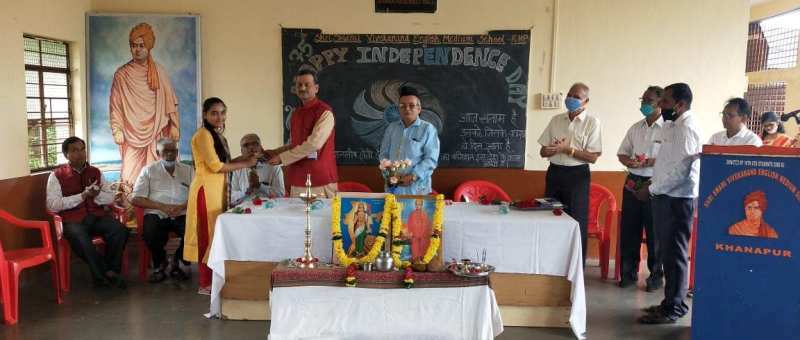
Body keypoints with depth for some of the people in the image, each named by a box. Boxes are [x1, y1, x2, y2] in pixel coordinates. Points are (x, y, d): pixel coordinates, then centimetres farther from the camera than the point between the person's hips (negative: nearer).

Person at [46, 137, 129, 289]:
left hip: (97, 216, 3)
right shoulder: (57, 175, 3)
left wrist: (97, 195, -12)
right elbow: (52, 205, -8)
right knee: (80, 240, -35)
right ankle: (105, 274, -12)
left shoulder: (95, 172, 14)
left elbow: (110, 198, 11)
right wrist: (82, 196, -15)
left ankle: (111, 270, -6)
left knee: (120, 230, -26)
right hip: (73, 219, -3)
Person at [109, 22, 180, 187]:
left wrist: (174, 126, 0)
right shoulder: (121, 74, 1)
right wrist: (117, 130, -4)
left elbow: (170, 100, 6)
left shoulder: (159, 71, 5)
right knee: (132, 174, -4)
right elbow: (115, 106, 3)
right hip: (132, 134, -1)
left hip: (156, 133, 1)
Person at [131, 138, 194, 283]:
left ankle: (176, 263, 1)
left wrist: (182, 206, -14)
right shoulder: (148, 170, 11)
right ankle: (159, 265, 1)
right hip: (156, 214, -1)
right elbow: (136, 199, 2)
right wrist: (162, 206, -12)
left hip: (181, 214, 1)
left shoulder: (188, 170, 16)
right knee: (150, 233, -33)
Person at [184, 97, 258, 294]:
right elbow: (215, 166, -17)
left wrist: (246, 157, 6)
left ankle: (212, 279, 19)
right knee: (208, 235, -4)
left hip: (218, 190, 9)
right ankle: (206, 284, 4)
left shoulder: (218, 136, 18)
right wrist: (246, 164, -11)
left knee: (217, 234, 11)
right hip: (206, 191, -9)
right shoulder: (203, 134, -11)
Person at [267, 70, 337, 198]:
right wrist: (274, 152, 9)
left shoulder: (325, 112, -10)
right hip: (297, 180, 7)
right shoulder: (295, 113, 14)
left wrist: (282, 157, -14)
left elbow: (314, 144, -19)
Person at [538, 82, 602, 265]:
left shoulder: (592, 122, -5)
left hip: (577, 175, -4)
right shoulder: (556, 120, 8)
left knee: (576, 224, 1)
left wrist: (567, 149, -17)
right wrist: (555, 148, -12)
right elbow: (543, 151, 8)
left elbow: (592, 157, -11)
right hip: (554, 173, 5)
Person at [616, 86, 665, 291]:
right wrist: (628, 161, -6)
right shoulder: (636, 128, 13)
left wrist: (650, 162, -22)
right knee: (628, 230, 8)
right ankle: (629, 272, 20)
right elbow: (622, 153, 15)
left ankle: (656, 275, 16)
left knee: (654, 233, 2)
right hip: (632, 182, 6)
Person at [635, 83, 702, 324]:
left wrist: (652, 189, -15)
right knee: (668, 253, 15)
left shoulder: (687, 128, -15)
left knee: (674, 254, -3)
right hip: (666, 197, 10)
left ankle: (673, 309, 6)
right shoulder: (673, 126, 15)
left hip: (677, 199, -10)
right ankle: (671, 302, 25)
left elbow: (681, 171, -21)